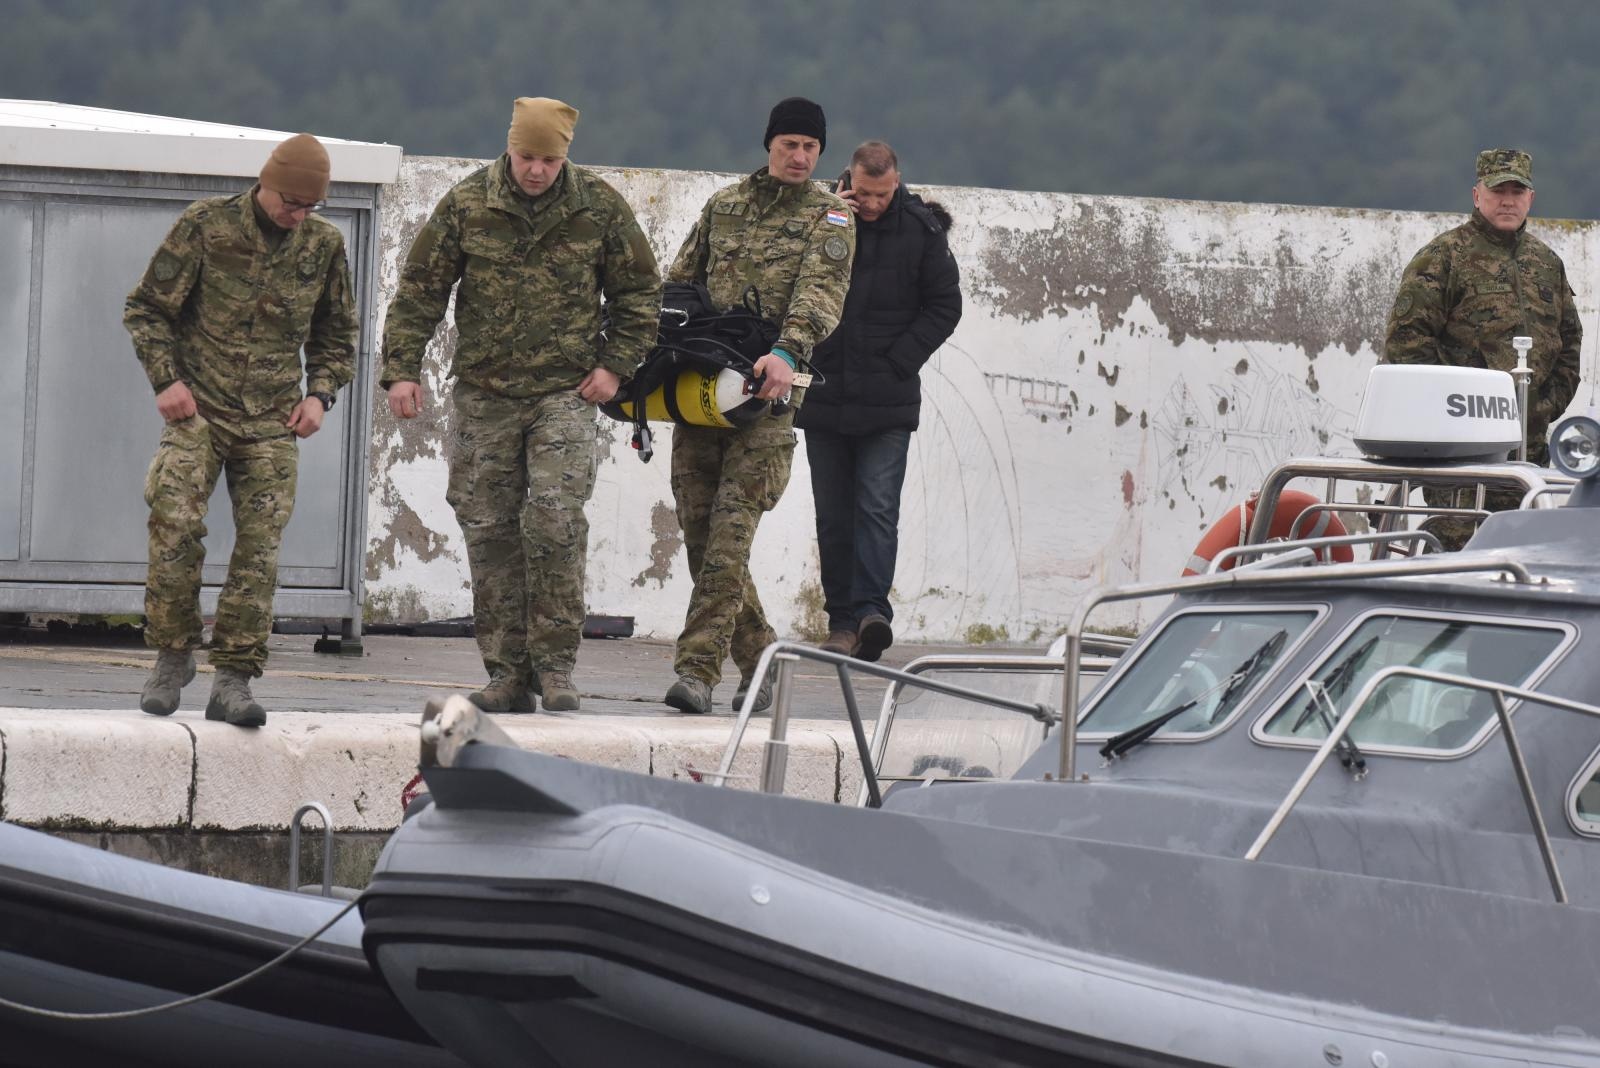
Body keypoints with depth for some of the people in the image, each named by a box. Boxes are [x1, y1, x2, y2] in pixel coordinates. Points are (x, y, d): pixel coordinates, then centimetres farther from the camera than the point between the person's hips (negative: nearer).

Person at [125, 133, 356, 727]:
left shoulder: (324, 244, 6)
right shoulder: (205, 226, -4)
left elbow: (337, 334, 19)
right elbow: (146, 308, 2)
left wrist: (320, 394, 4)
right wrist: (166, 379, -9)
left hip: (271, 424, 3)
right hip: (198, 410, -2)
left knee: (260, 549, -5)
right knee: (176, 526, -15)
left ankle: (234, 679, -1)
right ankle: (172, 655, 1)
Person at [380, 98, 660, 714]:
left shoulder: (599, 208, 0)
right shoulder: (467, 205, 0)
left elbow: (639, 291, 11)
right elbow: (420, 290, 4)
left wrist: (615, 364, 2)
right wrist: (401, 368, -3)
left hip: (565, 392, -1)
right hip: (484, 394, 1)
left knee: (555, 519, -14)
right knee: (489, 530, 1)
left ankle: (555, 665, -6)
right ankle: (508, 674, 9)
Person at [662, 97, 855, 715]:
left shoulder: (829, 218, 5)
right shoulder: (723, 206, 18)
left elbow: (820, 293, -12)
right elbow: (679, 284, 24)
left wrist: (787, 352, -30)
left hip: (764, 392, -5)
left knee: (731, 530, -15)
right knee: (698, 532, 3)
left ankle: (697, 670, -20)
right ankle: (759, 659, 16)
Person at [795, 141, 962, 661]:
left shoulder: (921, 229, -2)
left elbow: (944, 306, 3)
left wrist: (899, 361, -5)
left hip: (887, 403, -2)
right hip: (825, 397, 2)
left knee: (877, 509, -12)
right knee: (833, 514, 6)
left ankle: (870, 609, -19)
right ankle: (841, 619, 11)